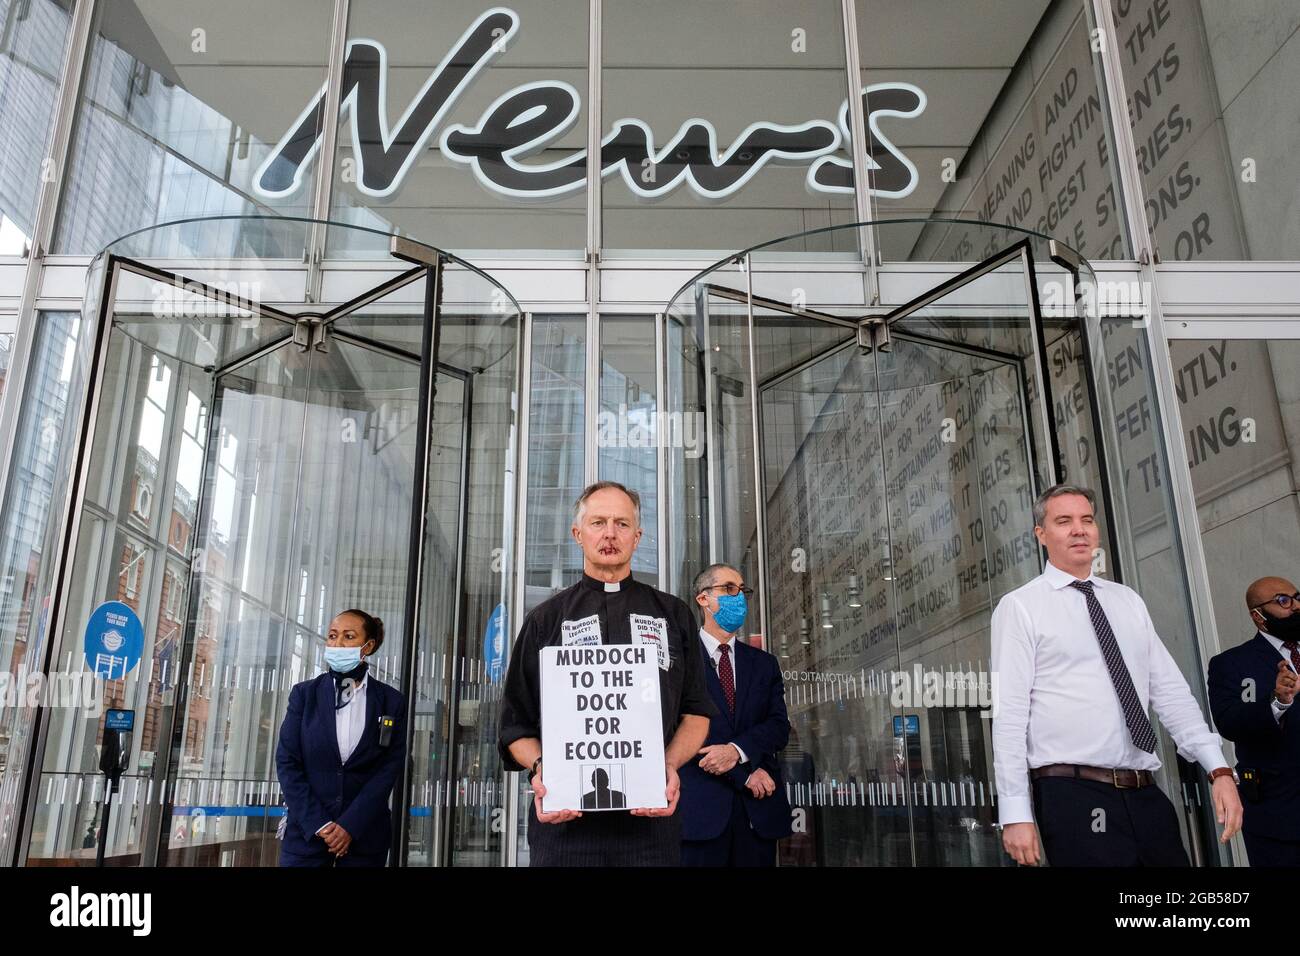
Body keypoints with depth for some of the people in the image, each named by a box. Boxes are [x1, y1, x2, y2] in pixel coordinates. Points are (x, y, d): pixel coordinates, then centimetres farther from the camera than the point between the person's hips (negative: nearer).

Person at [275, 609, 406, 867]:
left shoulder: (391, 702, 1)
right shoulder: (304, 693, 3)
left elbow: (389, 768, -3)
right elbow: (287, 761, -2)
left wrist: (350, 826, -12)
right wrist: (318, 824, -10)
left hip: (365, 834, 0)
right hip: (306, 831, 0)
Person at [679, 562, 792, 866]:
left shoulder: (764, 663, 16)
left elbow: (779, 726, 5)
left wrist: (737, 750, -15)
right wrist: (746, 772, -11)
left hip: (758, 808, 4)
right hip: (702, 805, -4)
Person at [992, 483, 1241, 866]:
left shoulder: (1128, 601, 14)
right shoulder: (1019, 607, -3)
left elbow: (1170, 691, 11)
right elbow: (1009, 712, -8)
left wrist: (1219, 770, 1)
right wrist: (1015, 814, -12)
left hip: (1147, 795, 5)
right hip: (1073, 797, -5)